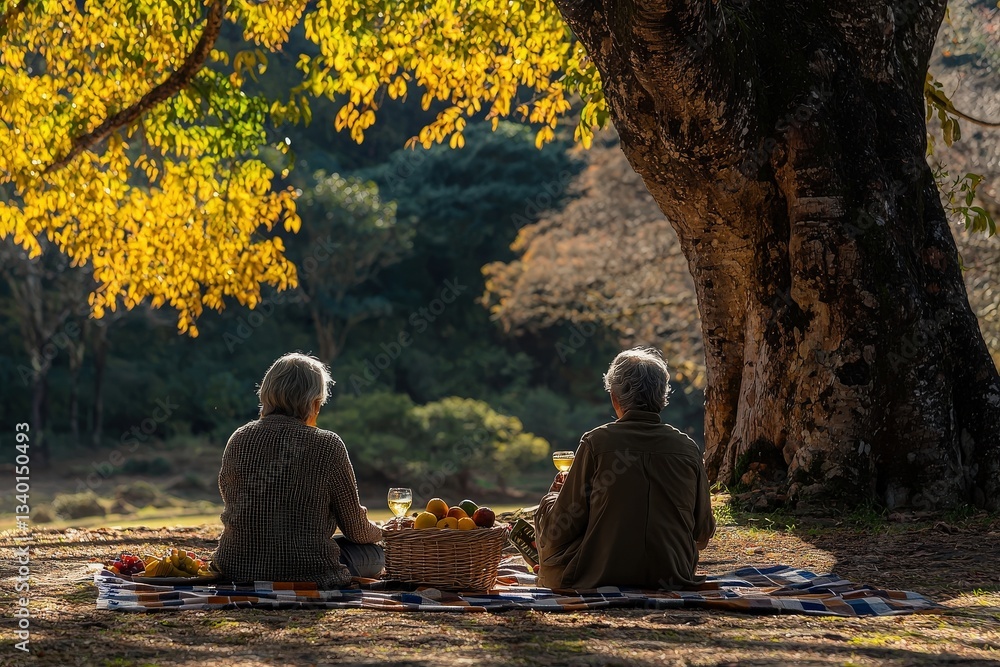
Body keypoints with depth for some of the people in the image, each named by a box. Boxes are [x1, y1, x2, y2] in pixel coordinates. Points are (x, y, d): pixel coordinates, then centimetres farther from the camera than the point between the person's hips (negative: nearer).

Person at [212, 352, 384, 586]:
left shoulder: (238, 440, 2)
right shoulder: (326, 445, -10)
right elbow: (356, 530, -1)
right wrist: (377, 532, 22)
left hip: (237, 567, 6)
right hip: (305, 571, -5)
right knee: (372, 553, 22)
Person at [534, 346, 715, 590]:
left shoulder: (596, 442, -11)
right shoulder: (687, 448, -3)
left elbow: (559, 531, -6)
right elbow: (703, 535, 7)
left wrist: (554, 494, 16)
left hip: (599, 578, -4)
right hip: (672, 578, 4)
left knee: (544, 516, 22)